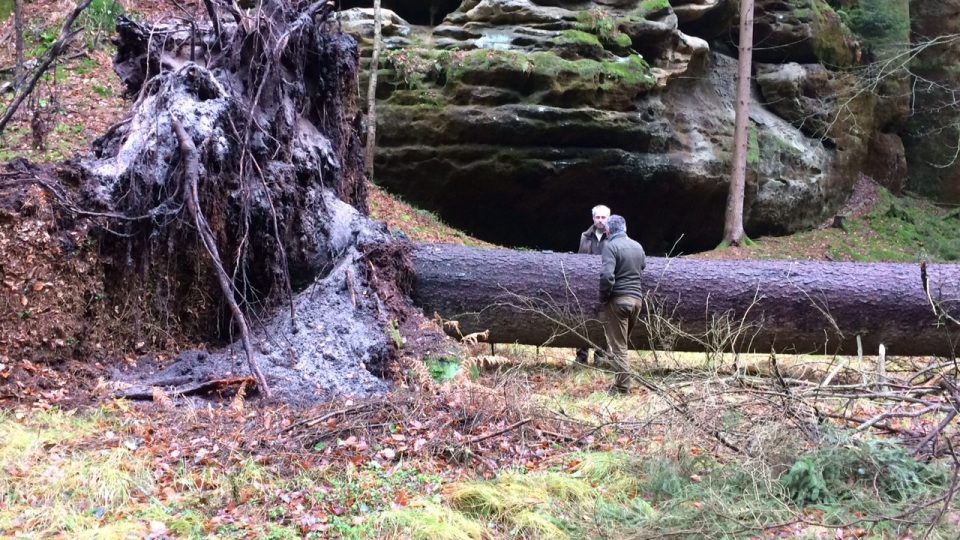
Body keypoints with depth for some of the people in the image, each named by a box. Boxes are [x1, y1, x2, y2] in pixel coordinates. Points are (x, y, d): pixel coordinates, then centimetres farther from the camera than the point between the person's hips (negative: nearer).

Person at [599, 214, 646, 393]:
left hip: (618, 300, -6)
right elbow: (643, 272, 20)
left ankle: (622, 387, -4)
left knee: (617, 346, -2)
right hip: (637, 300, 7)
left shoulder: (610, 246, -10)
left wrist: (603, 297, -8)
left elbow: (607, 276, -20)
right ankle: (622, 382, 23)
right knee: (623, 342, 18)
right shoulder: (638, 246, 14)